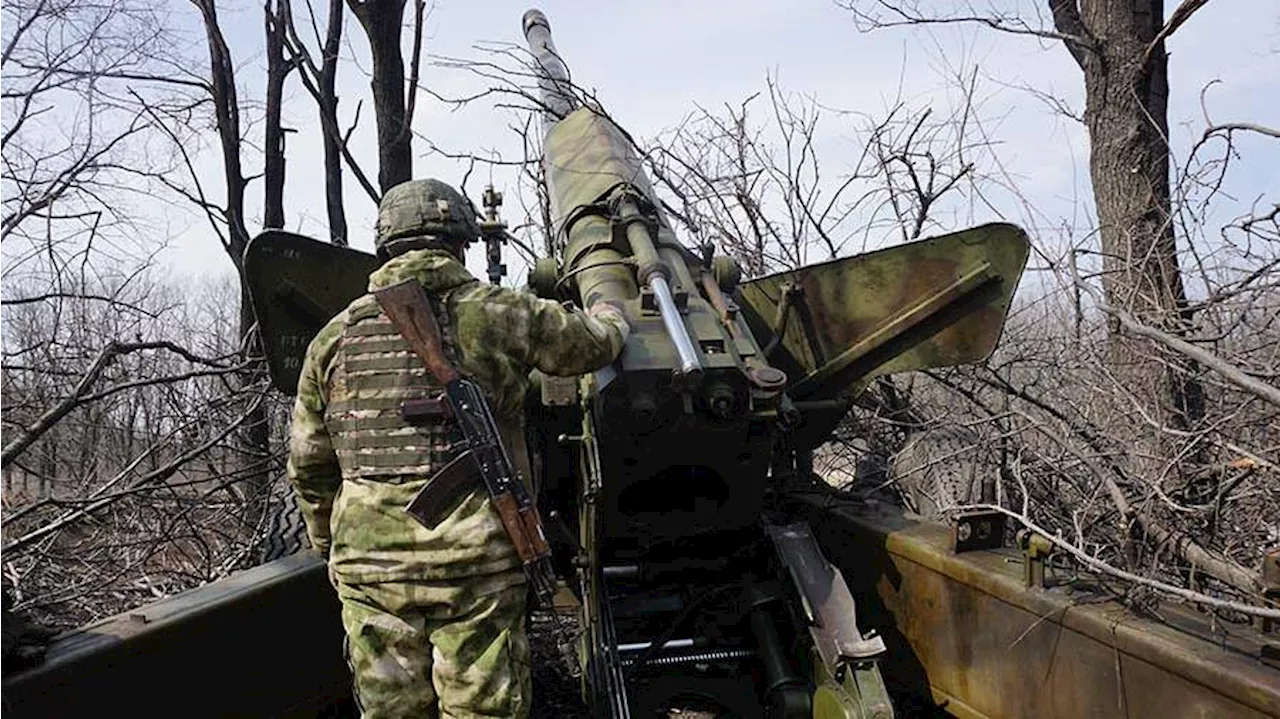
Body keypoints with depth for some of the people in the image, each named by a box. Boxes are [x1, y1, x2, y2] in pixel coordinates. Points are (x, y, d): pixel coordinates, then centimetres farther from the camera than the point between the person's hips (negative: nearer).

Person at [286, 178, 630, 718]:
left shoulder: (335, 337, 8)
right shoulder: (493, 314, -3)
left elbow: (309, 466, 14)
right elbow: (596, 341, 11)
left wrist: (330, 545, 29)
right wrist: (611, 313, 35)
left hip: (369, 564, 4)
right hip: (475, 560, -3)